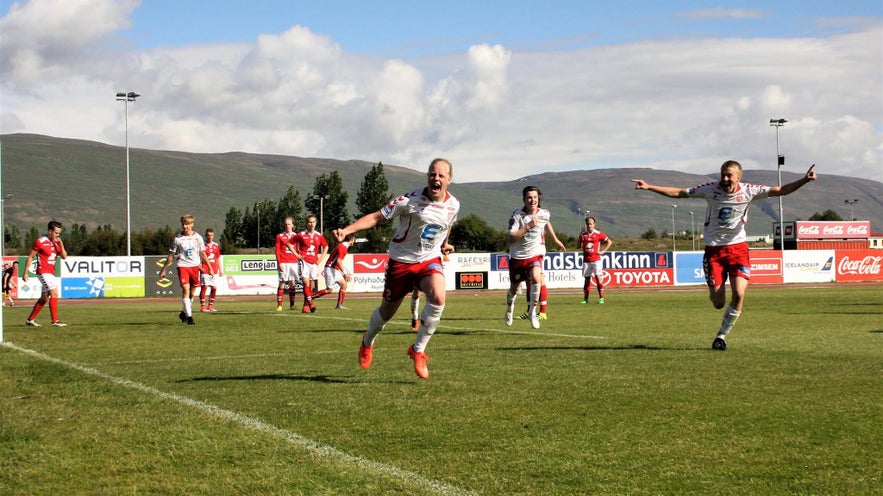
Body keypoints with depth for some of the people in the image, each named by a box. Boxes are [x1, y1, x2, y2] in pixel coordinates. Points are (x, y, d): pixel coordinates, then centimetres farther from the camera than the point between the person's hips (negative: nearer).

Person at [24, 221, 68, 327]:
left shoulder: (56, 242, 10)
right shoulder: (40, 242, -9)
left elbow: (64, 256, 3)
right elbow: (30, 256, -5)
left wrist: (61, 244, -10)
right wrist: (25, 272, -7)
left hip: (51, 273, 8)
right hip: (43, 272, -8)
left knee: (44, 298, 12)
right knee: (54, 293, -17)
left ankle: (30, 319, 22)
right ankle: (55, 321, -18)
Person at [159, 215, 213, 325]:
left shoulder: (198, 237, 4)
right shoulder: (177, 239, -1)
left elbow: (202, 254, 13)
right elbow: (171, 256, 6)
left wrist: (210, 268, 12)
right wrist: (163, 270, 6)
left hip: (195, 266, 3)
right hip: (183, 266, -3)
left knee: (192, 292, 9)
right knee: (185, 289, -16)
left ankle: (184, 313, 29)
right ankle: (189, 316, -17)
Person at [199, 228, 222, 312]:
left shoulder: (216, 246, 13)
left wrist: (220, 270, 14)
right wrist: (199, 267, -15)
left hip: (214, 270, 5)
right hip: (205, 270, -5)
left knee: (214, 288, 4)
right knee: (204, 287, -9)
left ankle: (211, 305, 15)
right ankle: (202, 306, -5)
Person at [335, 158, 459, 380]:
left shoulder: (453, 205, -5)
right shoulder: (411, 200, -19)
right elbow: (377, 217, -18)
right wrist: (346, 230, -29)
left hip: (430, 260, 2)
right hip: (402, 260, -2)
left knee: (438, 298, -29)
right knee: (387, 311, 11)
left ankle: (418, 350, -12)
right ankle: (367, 342, 45)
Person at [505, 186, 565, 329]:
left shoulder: (544, 214, -4)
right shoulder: (516, 215, -15)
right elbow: (511, 238, -24)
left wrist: (556, 239, 30)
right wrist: (528, 226, -30)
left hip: (535, 255, 0)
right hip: (517, 256, 0)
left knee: (536, 278, -30)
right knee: (514, 288, 14)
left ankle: (532, 312, -15)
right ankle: (510, 307, 49)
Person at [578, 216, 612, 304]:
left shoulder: (598, 234, -1)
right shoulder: (583, 234, 8)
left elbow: (609, 242, 6)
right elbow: (580, 245, 25)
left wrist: (602, 251, -1)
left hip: (596, 260, -3)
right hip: (586, 260, 3)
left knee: (598, 277, -11)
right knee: (587, 279, 6)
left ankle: (601, 298, -7)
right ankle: (585, 299, 11)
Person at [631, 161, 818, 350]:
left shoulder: (748, 191, -7)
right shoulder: (711, 189, -7)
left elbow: (781, 190, -9)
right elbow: (678, 193, -2)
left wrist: (804, 180, -22)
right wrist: (649, 187, -8)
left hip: (738, 247, 0)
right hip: (713, 248, 0)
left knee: (739, 294, -17)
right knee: (718, 303, -3)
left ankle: (722, 335, 4)